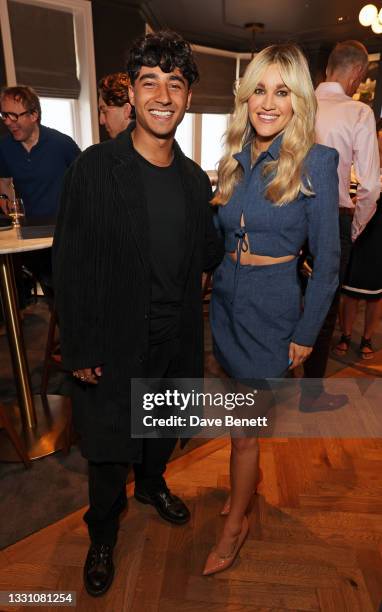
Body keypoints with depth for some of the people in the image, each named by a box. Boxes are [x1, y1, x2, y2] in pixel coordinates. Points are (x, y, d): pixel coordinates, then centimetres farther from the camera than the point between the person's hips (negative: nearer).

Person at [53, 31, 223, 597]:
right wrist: (78, 352, -12)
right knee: (110, 447, 14)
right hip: (116, 343, -4)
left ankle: (152, 484, 59)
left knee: (165, 429, 25)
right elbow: (70, 267, -13)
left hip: (177, 339, 5)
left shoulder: (195, 179, 2)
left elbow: (206, 256, 8)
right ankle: (103, 533, 44)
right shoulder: (94, 170, -14)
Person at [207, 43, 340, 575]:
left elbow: (326, 258, -9)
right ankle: (249, 478, 47)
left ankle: (236, 524, 29)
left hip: (273, 303, -5)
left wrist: (306, 332, -9)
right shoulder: (235, 160, 6)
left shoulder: (316, 162, -10)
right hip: (227, 296, 5)